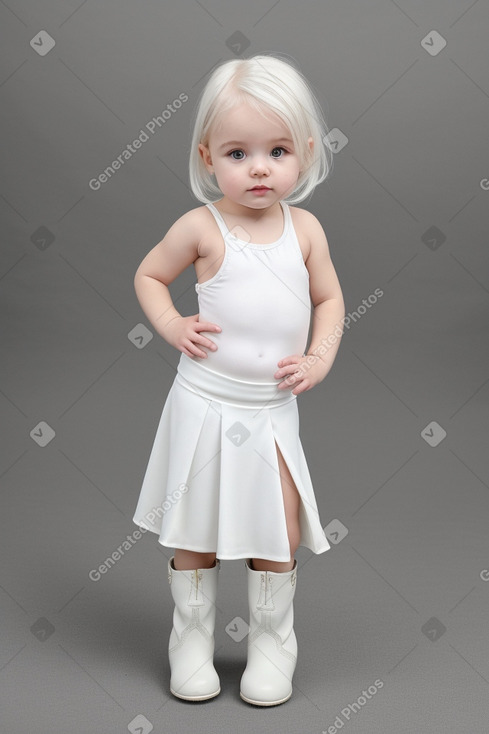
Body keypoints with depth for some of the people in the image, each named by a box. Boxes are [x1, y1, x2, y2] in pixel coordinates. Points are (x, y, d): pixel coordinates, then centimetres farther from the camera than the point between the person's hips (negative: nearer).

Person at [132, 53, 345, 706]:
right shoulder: (203, 227, -9)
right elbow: (148, 275, 4)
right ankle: (192, 639, 28)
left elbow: (329, 296, 11)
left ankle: (272, 642, 26)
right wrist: (172, 326, -11)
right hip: (204, 403, -2)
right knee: (194, 531, 9)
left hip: (273, 410, 2)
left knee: (281, 532, 5)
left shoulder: (305, 229, -1)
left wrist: (321, 356, -3)